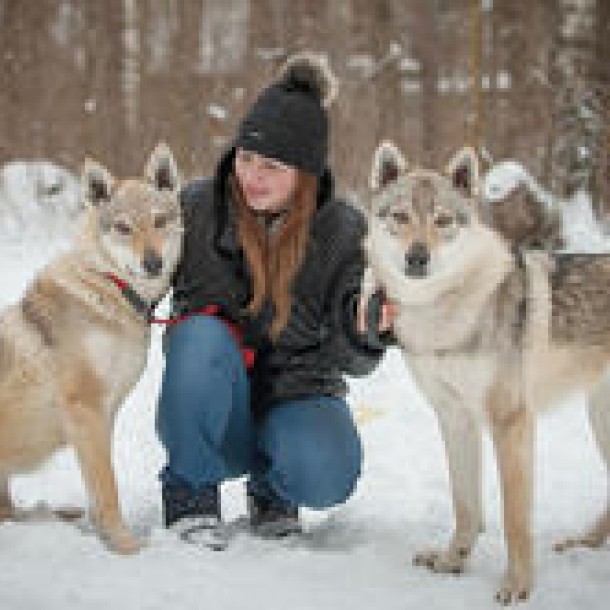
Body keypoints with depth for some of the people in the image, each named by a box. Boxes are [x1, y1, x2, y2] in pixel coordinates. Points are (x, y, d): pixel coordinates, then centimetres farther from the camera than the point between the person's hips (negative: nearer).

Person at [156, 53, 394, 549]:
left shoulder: (343, 231, -7)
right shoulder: (198, 205, -7)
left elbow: (355, 361, -6)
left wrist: (369, 328, -29)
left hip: (297, 393, 0)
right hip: (206, 412, 1)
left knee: (327, 475, -32)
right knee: (201, 335, -31)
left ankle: (270, 485, 7)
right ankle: (190, 488, -10)